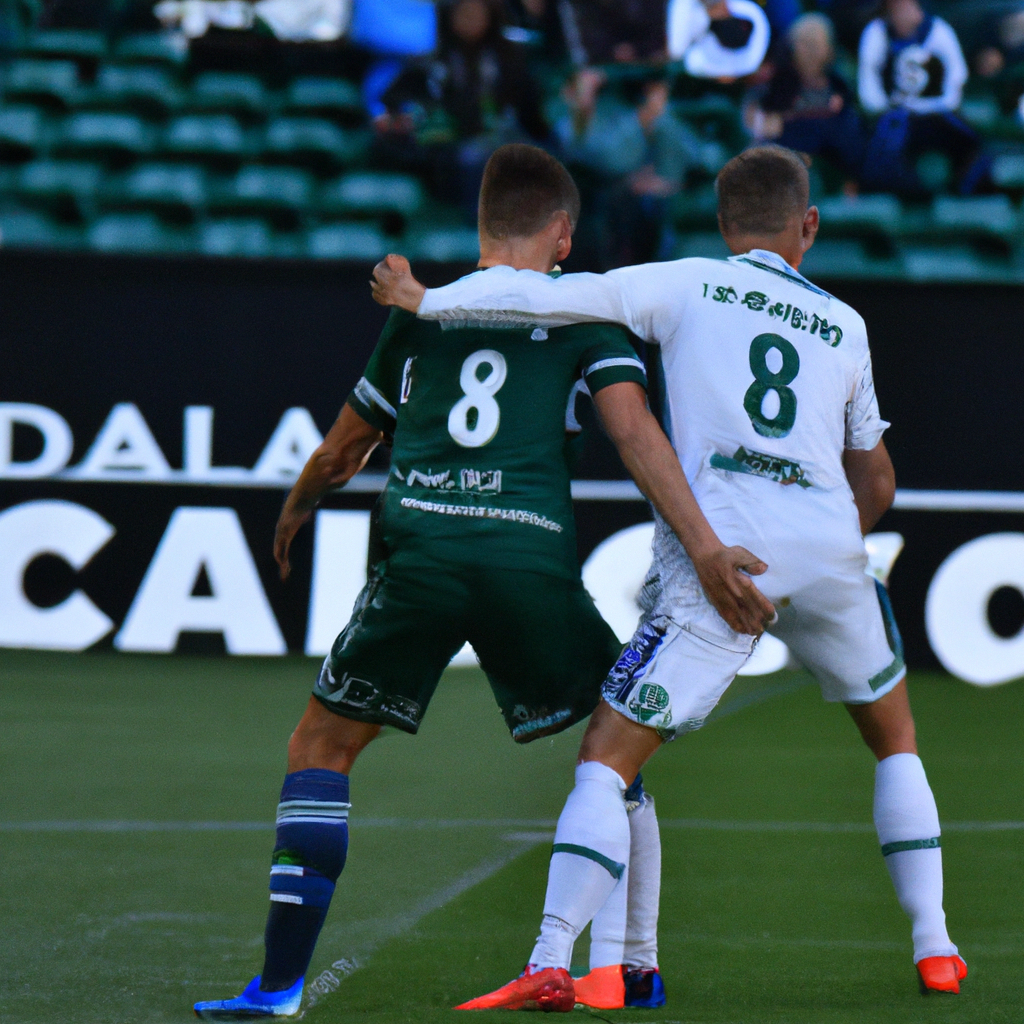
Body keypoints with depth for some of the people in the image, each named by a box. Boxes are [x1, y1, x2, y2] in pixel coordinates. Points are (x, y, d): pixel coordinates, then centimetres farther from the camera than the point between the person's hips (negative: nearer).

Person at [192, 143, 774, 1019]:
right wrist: (705, 547, -9)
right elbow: (633, 428, -2)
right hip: (533, 556, -1)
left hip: (420, 553, 1)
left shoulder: (420, 311, 22)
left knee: (321, 748, 15)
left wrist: (296, 508, 52)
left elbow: (342, 452, 32)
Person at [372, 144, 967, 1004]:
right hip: (828, 548, 3)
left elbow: (552, 299, -1)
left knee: (608, 757, -3)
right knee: (894, 735, 26)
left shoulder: (689, 286, 9)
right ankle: (935, 949, 23)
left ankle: (552, 959, -19)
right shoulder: (844, 326, 19)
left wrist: (425, 300, 10)